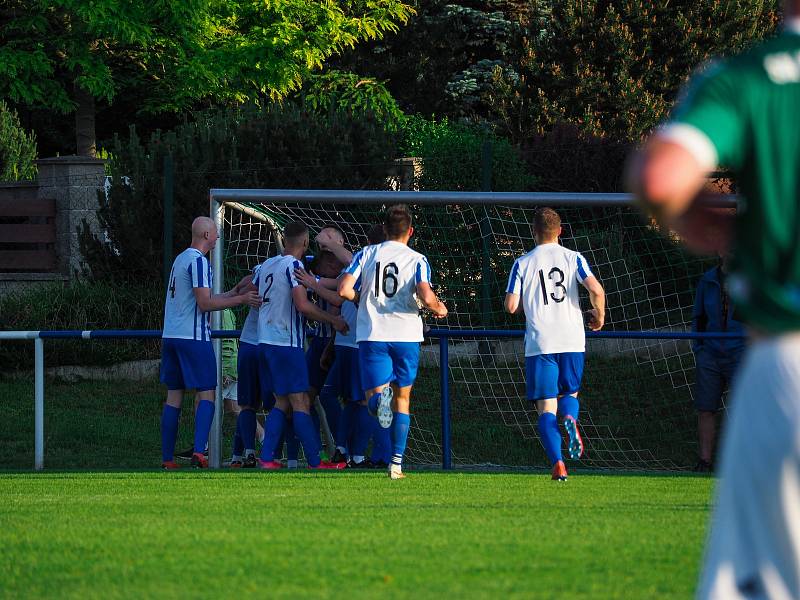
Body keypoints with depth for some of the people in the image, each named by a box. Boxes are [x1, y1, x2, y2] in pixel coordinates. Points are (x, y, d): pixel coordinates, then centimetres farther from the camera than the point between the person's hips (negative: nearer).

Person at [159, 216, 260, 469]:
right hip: (194, 337, -8)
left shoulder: (181, 259, 18)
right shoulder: (198, 261, -11)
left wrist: (232, 293, 26)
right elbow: (205, 303, -15)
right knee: (206, 394, -4)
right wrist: (241, 299, -9)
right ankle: (199, 452, -17)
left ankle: (167, 459, 6)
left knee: (173, 396, 8)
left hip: (170, 335, 8)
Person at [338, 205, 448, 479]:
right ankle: (397, 462, 11)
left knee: (373, 398, 2)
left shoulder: (366, 254, 5)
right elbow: (426, 297, -16)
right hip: (406, 335, 0)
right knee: (403, 398, 15)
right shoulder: (417, 260, -1)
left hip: (372, 335, 0)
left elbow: (344, 290, -5)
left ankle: (380, 396, -37)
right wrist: (439, 308, 7)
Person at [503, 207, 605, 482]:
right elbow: (596, 290, -10)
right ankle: (570, 418, -17)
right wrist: (599, 316, 9)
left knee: (546, 408, 1)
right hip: (572, 341, 1)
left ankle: (558, 463, -17)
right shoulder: (573, 258, 4)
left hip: (539, 343, -1)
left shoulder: (522, 263, 3)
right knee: (570, 394, 20)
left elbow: (511, 306, -2)